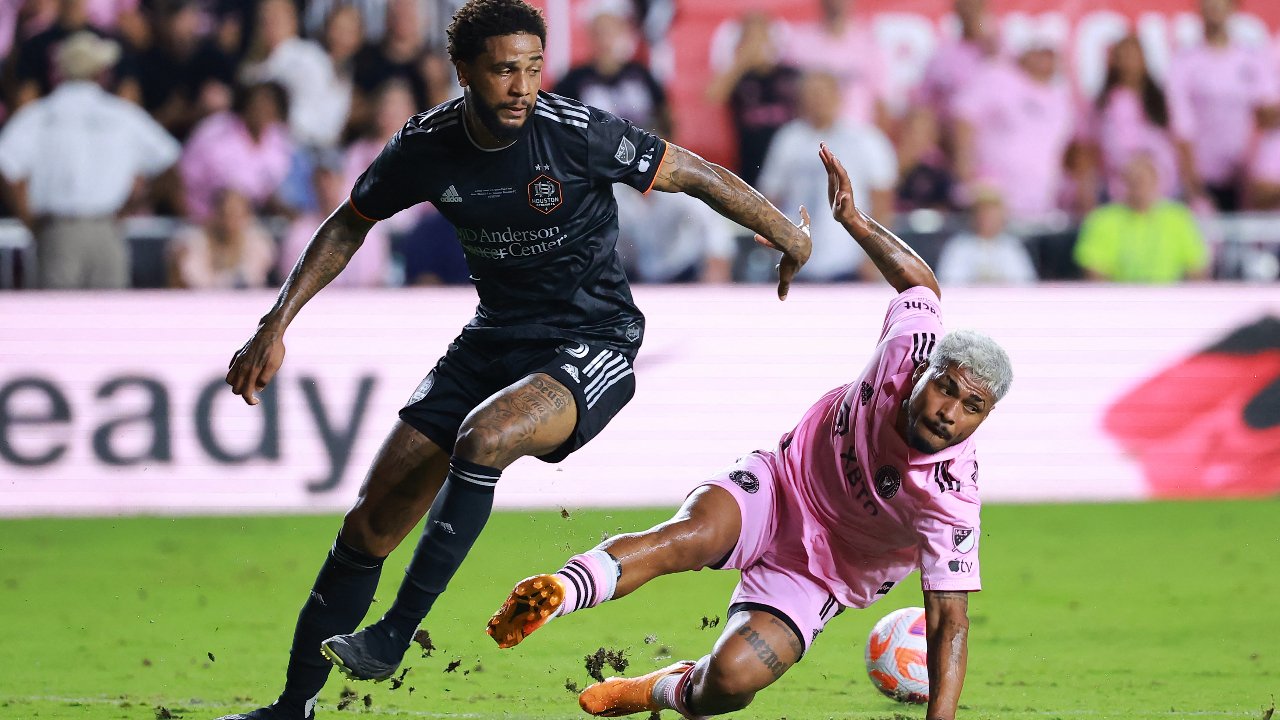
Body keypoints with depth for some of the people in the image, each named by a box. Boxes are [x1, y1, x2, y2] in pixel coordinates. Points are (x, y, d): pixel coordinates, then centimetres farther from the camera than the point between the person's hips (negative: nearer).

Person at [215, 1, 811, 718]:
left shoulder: (581, 133, -19)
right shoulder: (426, 146, -7)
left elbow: (700, 176, -8)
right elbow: (348, 226, 10)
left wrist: (793, 239, -2)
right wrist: (275, 327, 7)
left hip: (591, 344, -5)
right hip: (495, 339, 5)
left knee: (484, 435, -36)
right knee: (373, 521, -1)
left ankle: (396, 632, -28)